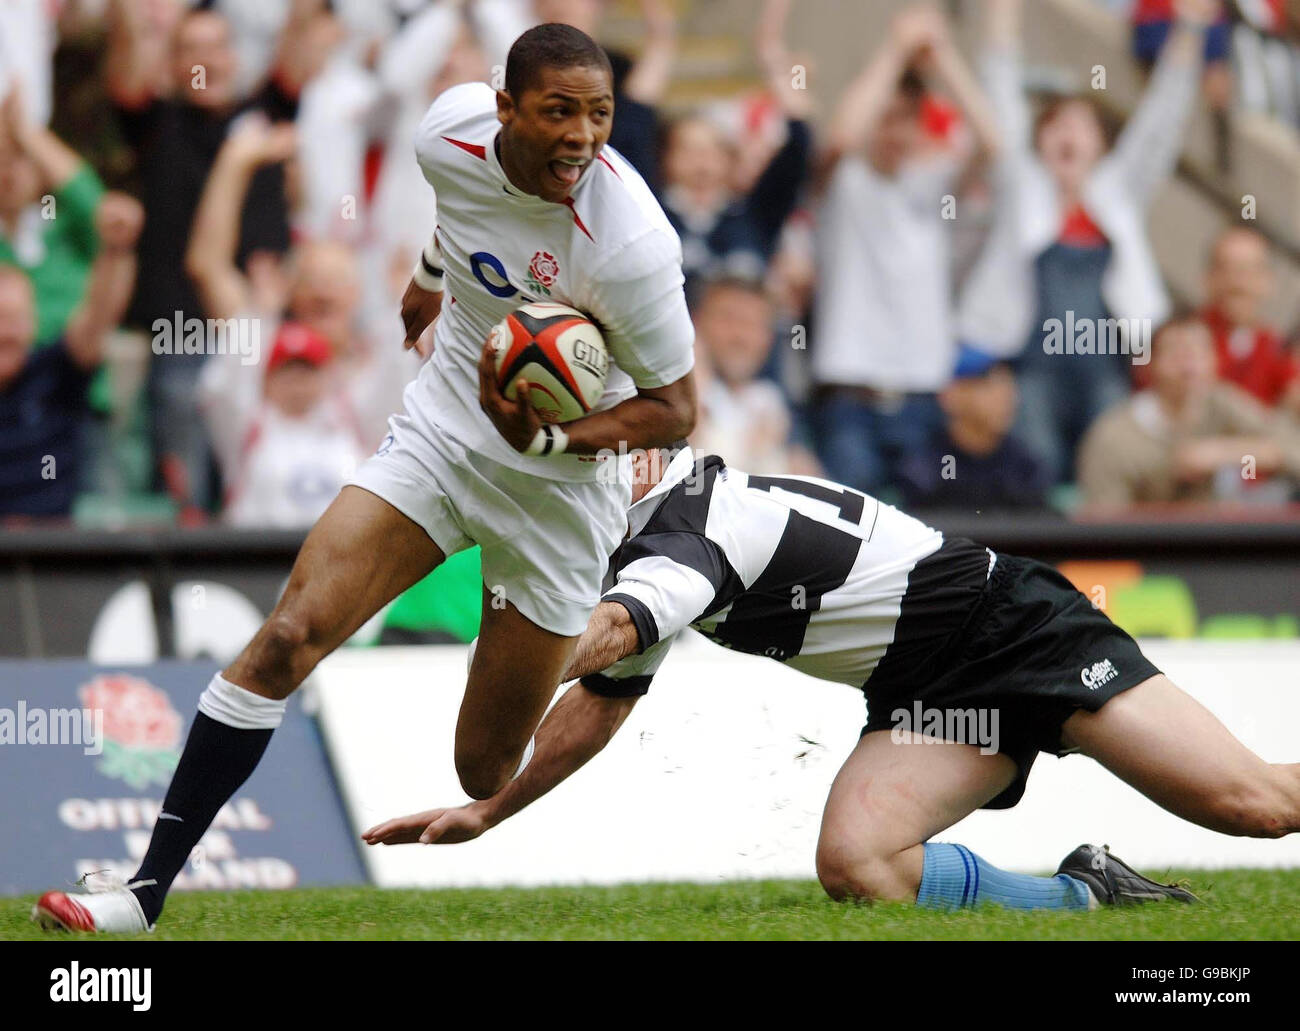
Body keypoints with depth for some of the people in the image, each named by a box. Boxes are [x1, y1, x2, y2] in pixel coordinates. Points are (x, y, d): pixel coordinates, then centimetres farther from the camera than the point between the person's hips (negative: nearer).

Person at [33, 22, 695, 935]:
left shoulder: (632, 247, -29)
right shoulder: (455, 130, -14)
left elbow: (677, 407, -16)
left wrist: (550, 438, -31)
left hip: (561, 478, -4)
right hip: (441, 436, 4)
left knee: (490, 776, 2)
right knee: (288, 637, -15)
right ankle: (145, 893, -13)